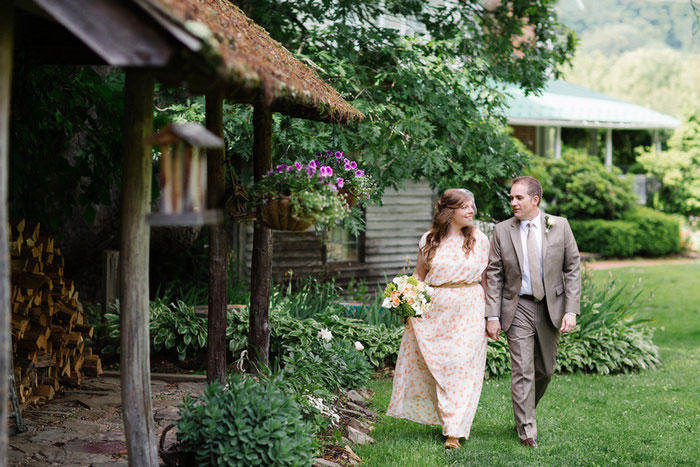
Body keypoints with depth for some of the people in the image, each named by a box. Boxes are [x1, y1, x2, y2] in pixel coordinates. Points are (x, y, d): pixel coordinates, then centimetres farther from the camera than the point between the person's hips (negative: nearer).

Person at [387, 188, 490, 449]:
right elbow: (419, 275, 11)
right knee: (433, 365, 6)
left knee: (460, 367, -5)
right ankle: (444, 417, 26)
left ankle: (454, 431, -1)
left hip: (468, 311, -1)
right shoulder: (429, 240, 4)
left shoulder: (479, 240, 3)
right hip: (433, 309, 1)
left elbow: (486, 279, 5)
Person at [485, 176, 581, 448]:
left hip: (551, 308, 2)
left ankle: (525, 412, 35)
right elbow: (493, 275, 0)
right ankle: (526, 429, 3)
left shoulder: (560, 226, -1)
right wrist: (492, 316, -7)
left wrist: (571, 310, -9)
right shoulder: (502, 231, -1)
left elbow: (573, 269, 0)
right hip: (518, 308, -2)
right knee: (522, 370, -5)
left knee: (545, 370, 12)